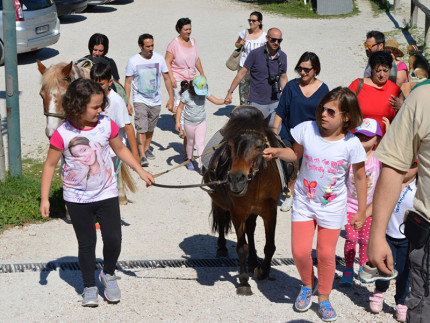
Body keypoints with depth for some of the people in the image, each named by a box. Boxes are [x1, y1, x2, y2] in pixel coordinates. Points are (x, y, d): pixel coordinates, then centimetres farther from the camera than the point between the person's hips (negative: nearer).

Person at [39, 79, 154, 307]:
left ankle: (108, 274, 26)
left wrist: (140, 171, 5)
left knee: (113, 239, -3)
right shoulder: (63, 134, -16)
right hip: (77, 198, -2)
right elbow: (50, 165, -7)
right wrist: (44, 199, -9)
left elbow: (120, 149, 9)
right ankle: (89, 286, 25)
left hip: (106, 194, 2)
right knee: (86, 243, 7)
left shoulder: (106, 125, -8)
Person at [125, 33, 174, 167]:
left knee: (150, 128, 16)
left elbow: (167, 78, 6)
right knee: (141, 128, -14)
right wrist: (127, 103, -9)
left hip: (156, 100, 3)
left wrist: (171, 97, 3)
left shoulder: (159, 58, -2)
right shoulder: (133, 61, -9)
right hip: (140, 100, -3)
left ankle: (147, 149, 36)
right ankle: (142, 156, -16)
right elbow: (128, 83, -5)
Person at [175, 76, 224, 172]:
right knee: (191, 142, 17)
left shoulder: (205, 93, -9)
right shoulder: (186, 95, -18)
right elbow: (180, 107, -10)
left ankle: (202, 165, -11)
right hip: (189, 123, -1)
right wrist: (178, 122, -12)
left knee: (200, 143, -6)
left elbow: (216, 101, -5)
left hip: (201, 122, 1)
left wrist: (225, 101, -24)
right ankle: (189, 160, 39)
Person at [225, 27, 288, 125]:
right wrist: (230, 92, -1)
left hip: (275, 103, 3)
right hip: (257, 103, -3)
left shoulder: (282, 56, 3)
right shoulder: (255, 54, -9)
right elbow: (242, 72, -2)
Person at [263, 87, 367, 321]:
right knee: (300, 251, -2)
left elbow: (360, 178, -6)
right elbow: (296, 153, 5)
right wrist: (276, 152, -15)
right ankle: (307, 285, 31)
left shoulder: (351, 144, -18)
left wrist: (362, 212, -2)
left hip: (332, 206, -1)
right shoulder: (307, 129, -15)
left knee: (326, 254, 6)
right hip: (304, 201, 1)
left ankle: (324, 298, 30)